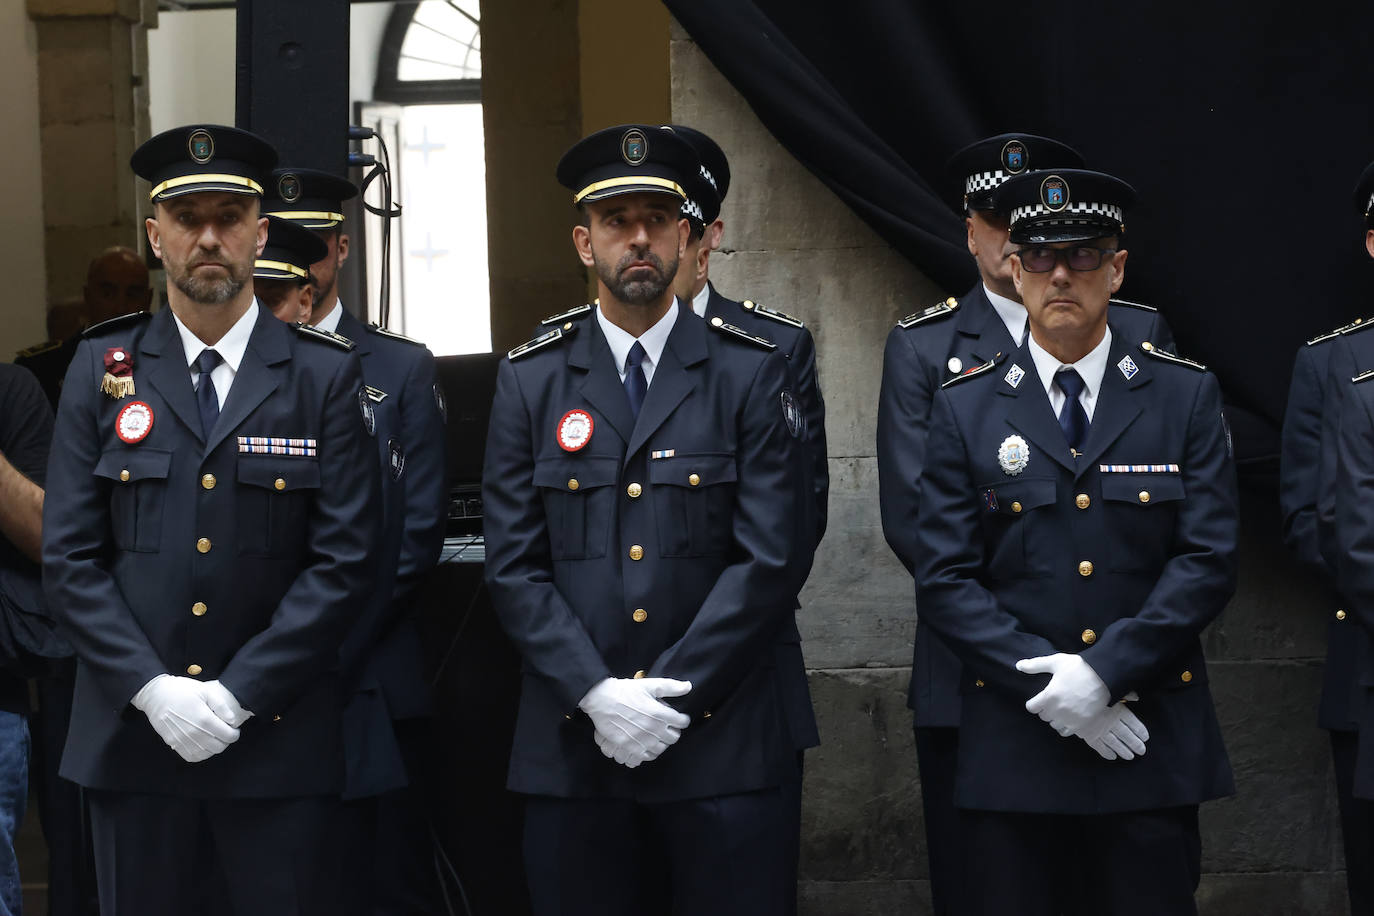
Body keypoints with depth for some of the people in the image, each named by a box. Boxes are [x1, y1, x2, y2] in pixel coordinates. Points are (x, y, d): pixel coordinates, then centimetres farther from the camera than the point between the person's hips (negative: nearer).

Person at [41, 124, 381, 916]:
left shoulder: (327, 375, 2)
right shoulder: (103, 369, 6)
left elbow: (344, 561, -3)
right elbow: (70, 557, 3)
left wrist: (236, 695, -10)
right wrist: (152, 689, -10)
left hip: (278, 742, -1)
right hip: (132, 735, 1)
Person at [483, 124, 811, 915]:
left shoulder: (753, 373, 4)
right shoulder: (529, 381, 9)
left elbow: (773, 557, -3)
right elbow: (515, 566, 3)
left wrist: (675, 694, -11)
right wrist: (594, 693, -10)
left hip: (722, 745, -1)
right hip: (571, 749, 1)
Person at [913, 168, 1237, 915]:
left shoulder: (1186, 396, 5)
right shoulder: (965, 408, 6)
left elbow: (1209, 560, -2)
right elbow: (944, 580, 0)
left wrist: (1103, 670, -13)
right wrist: (1045, 684, -12)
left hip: (1152, 749, 0)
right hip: (1012, 755, 0)